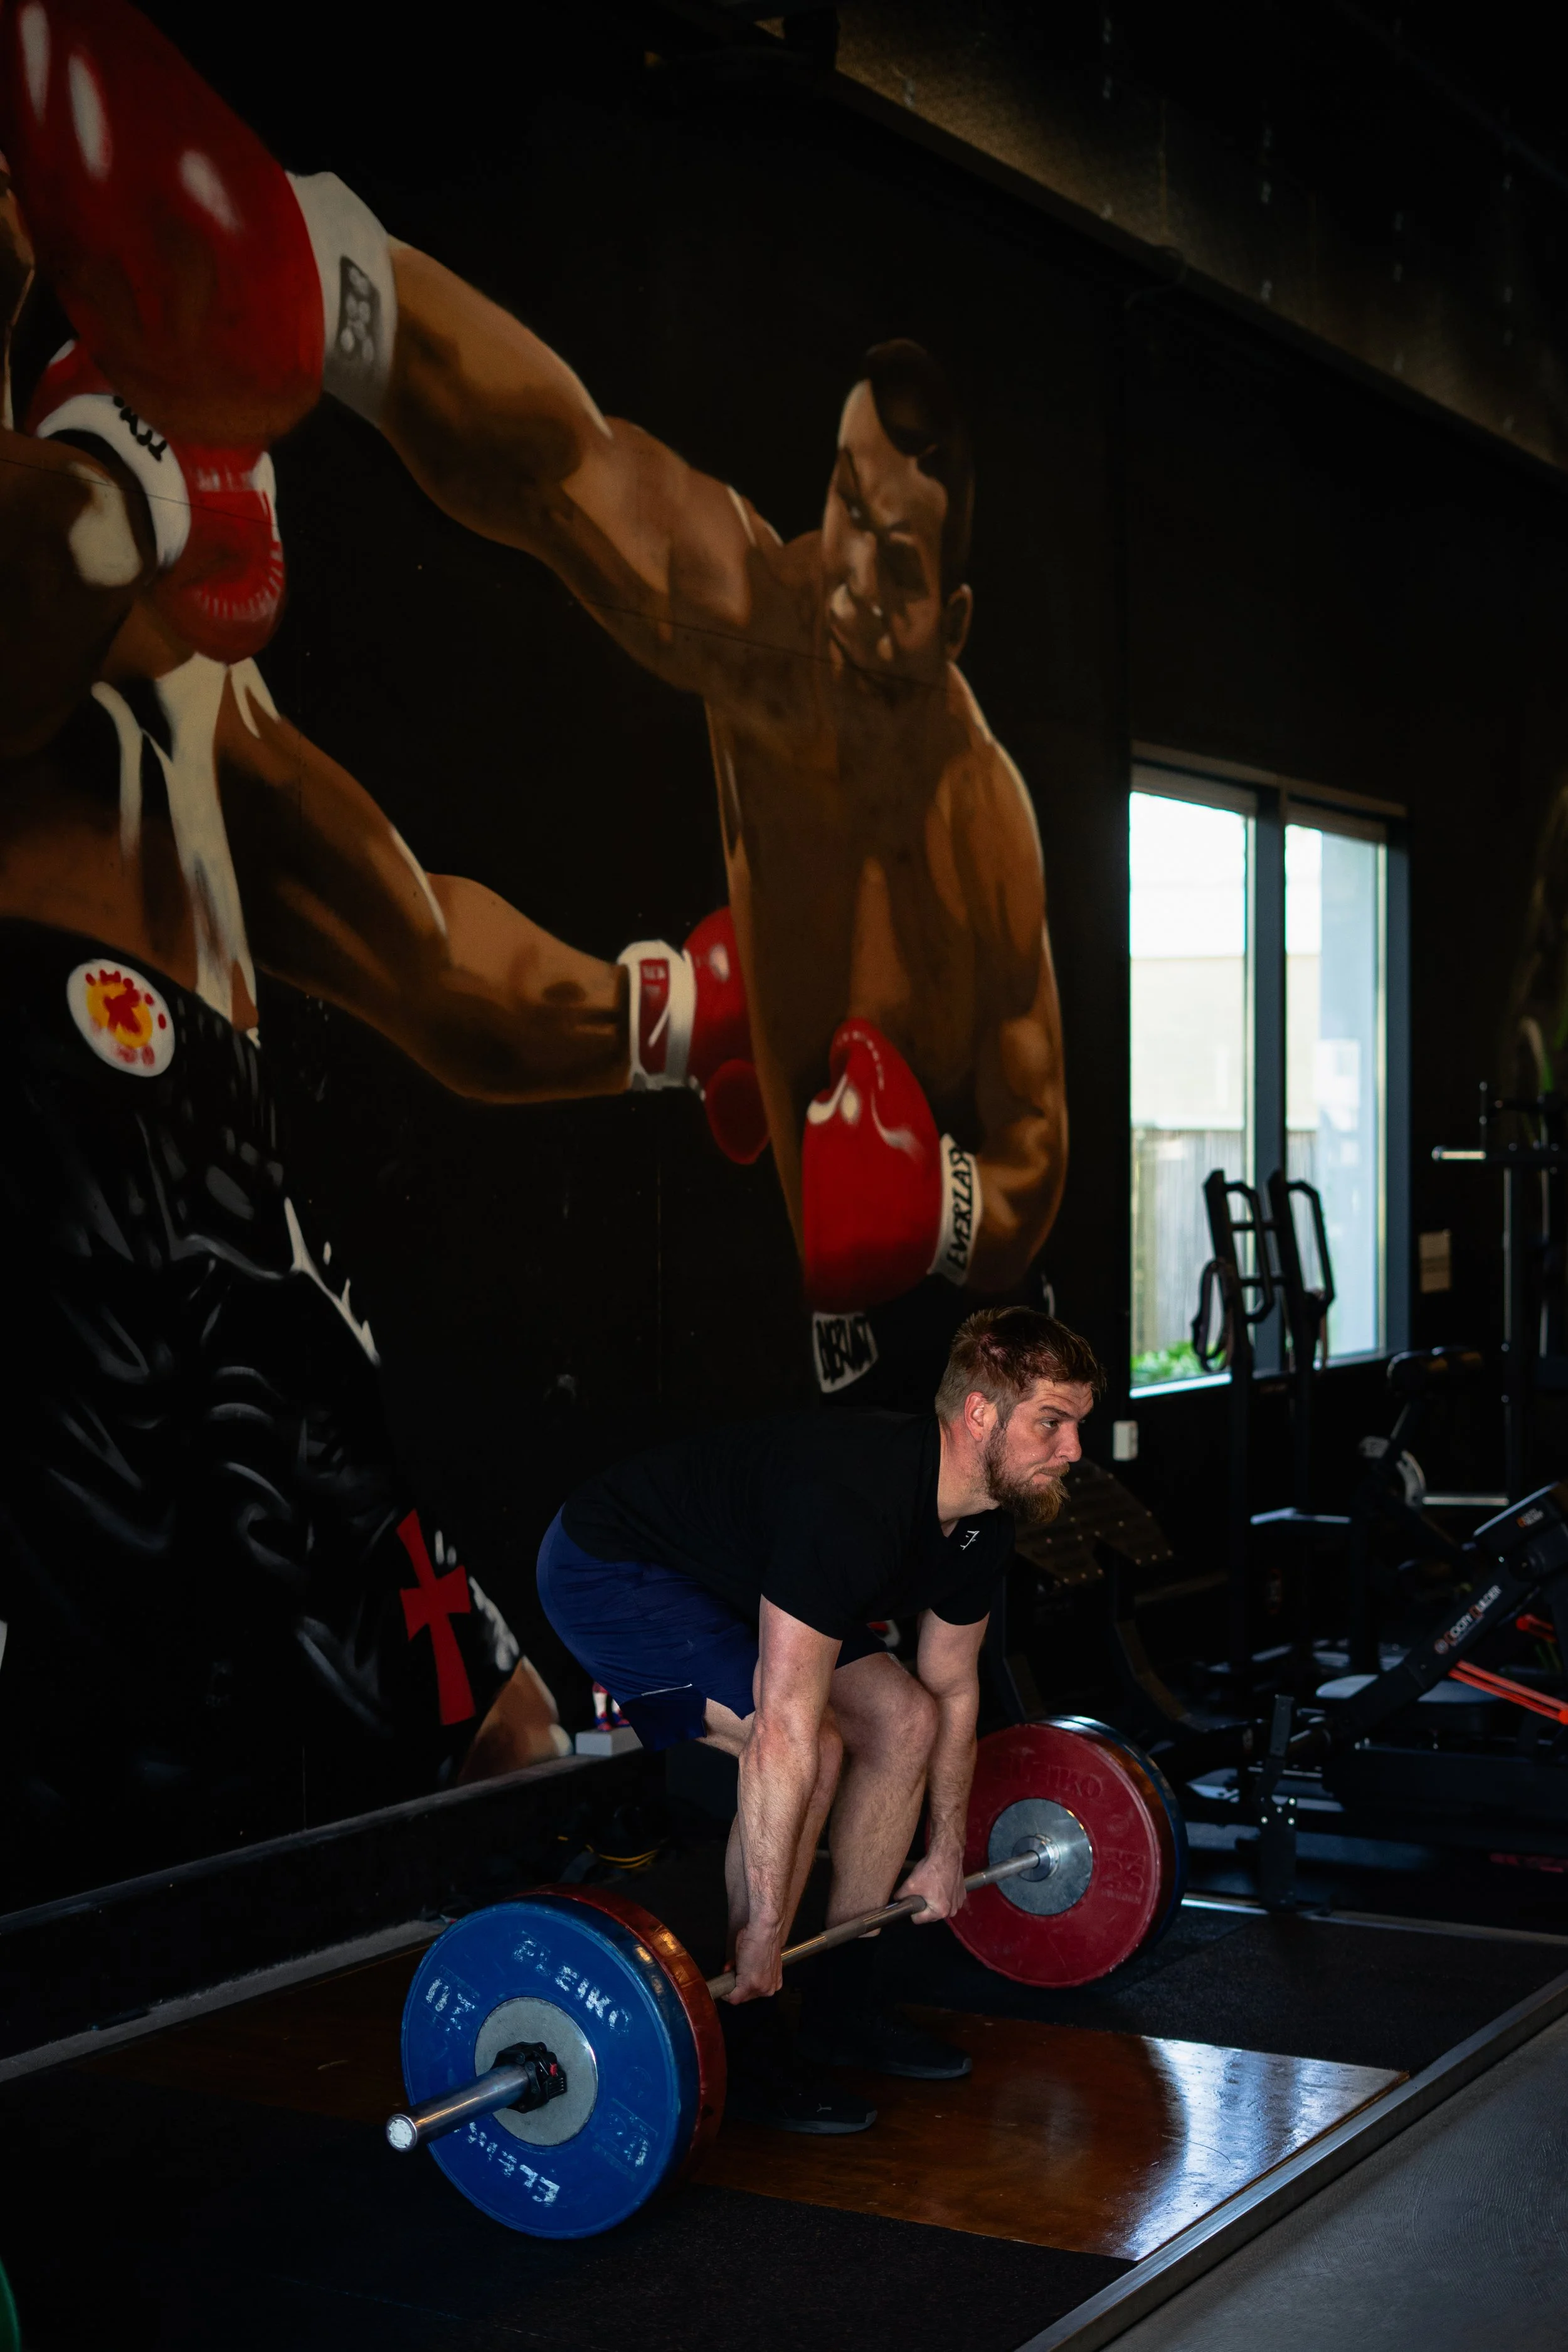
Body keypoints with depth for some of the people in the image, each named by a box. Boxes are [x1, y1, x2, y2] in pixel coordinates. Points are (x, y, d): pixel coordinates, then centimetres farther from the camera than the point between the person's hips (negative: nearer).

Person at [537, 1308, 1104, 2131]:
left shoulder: (982, 1519, -8)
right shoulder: (854, 1504, -36)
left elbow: (951, 1690, 9)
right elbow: (784, 1735, -36)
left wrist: (947, 1852, 14)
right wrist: (763, 1930, -32)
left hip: (734, 1577, 10)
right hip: (608, 1568, -10)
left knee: (903, 1719, 3)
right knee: (816, 1752, -24)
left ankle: (841, 2002, 13)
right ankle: (738, 2045, -9)